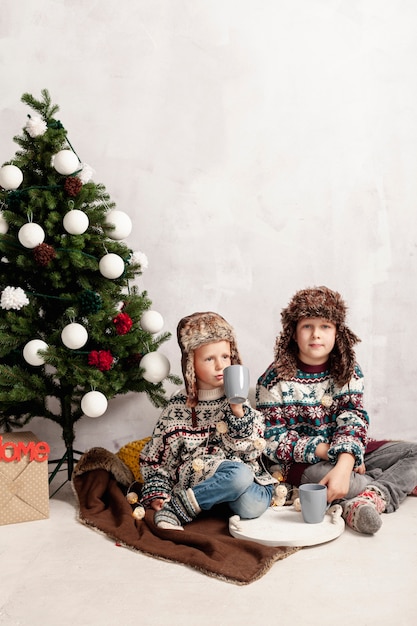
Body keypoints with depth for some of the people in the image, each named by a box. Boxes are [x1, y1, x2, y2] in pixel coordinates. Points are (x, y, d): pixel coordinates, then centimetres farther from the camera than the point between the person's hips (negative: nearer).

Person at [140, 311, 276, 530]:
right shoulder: (178, 406, 3)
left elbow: (251, 449, -3)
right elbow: (156, 456, 10)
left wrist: (237, 411, -14)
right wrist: (156, 493, -2)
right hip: (195, 477, -2)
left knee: (251, 507, -30)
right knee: (239, 474, -33)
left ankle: (179, 508, -15)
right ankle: (174, 508, -21)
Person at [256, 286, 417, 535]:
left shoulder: (349, 372, -3)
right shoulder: (274, 380, -11)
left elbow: (354, 421, -15)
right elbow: (273, 441, -13)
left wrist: (344, 466, -34)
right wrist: (325, 451, -22)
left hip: (347, 455, 5)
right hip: (300, 464, -4)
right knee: (318, 475, -38)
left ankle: (372, 496, -32)